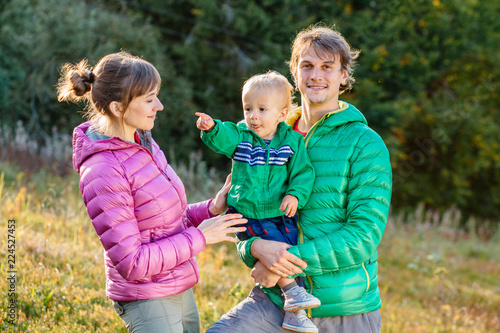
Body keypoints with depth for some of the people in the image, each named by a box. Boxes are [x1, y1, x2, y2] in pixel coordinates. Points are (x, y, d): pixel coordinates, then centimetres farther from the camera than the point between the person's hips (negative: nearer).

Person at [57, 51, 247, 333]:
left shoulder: (142, 141, 4)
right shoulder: (102, 172, -23)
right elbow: (131, 263, -22)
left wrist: (210, 209, -2)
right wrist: (199, 237, -18)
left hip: (179, 289, 8)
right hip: (148, 301, -8)